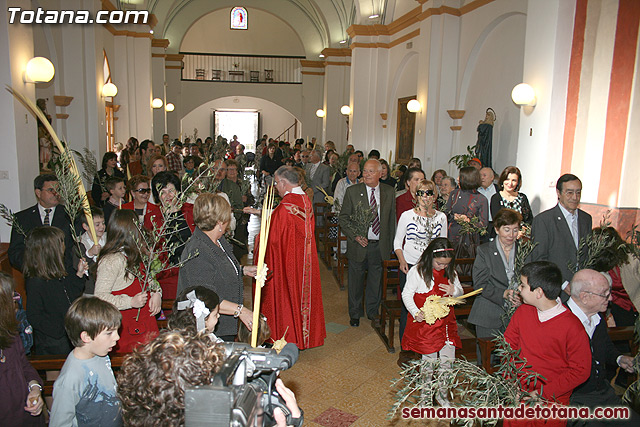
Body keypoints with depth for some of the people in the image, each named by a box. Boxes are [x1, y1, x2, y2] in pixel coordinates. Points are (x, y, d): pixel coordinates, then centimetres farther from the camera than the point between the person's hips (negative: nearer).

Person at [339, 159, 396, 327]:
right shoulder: (352, 191, -5)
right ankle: (355, 313, 32)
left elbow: (392, 219, 8)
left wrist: (390, 243, 6)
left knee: (376, 281, 15)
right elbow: (343, 217, -2)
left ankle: (373, 312, 36)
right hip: (359, 245, -1)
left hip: (380, 246, 2)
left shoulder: (389, 192, 2)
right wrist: (355, 235, -14)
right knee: (355, 281, 11)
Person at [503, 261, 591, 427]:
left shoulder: (572, 327, -14)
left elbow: (580, 370, -9)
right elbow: (508, 344, 8)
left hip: (553, 400, -3)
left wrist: (543, 393, -14)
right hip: (519, 393, 3)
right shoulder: (522, 311, -1)